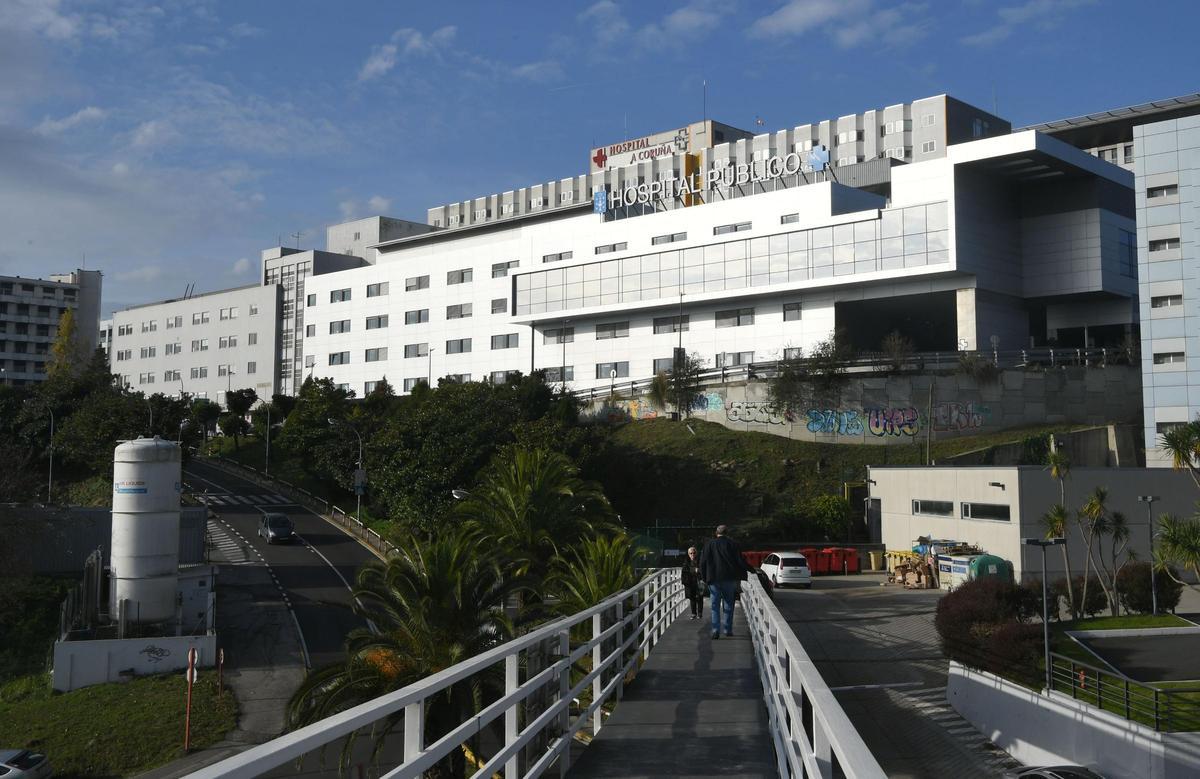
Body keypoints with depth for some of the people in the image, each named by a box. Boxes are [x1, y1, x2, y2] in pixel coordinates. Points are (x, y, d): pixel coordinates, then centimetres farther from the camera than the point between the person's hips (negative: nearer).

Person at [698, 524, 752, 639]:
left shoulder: (709, 545, 2)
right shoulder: (731, 544, -1)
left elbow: (703, 562, 1)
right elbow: (740, 560, -2)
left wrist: (704, 577, 11)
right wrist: (750, 569, 11)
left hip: (714, 579, 0)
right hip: (729, 578, 0)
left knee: (715, 605, 2)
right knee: (728, 605, 11)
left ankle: (716, 629, -12)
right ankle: (728, 629, 12)